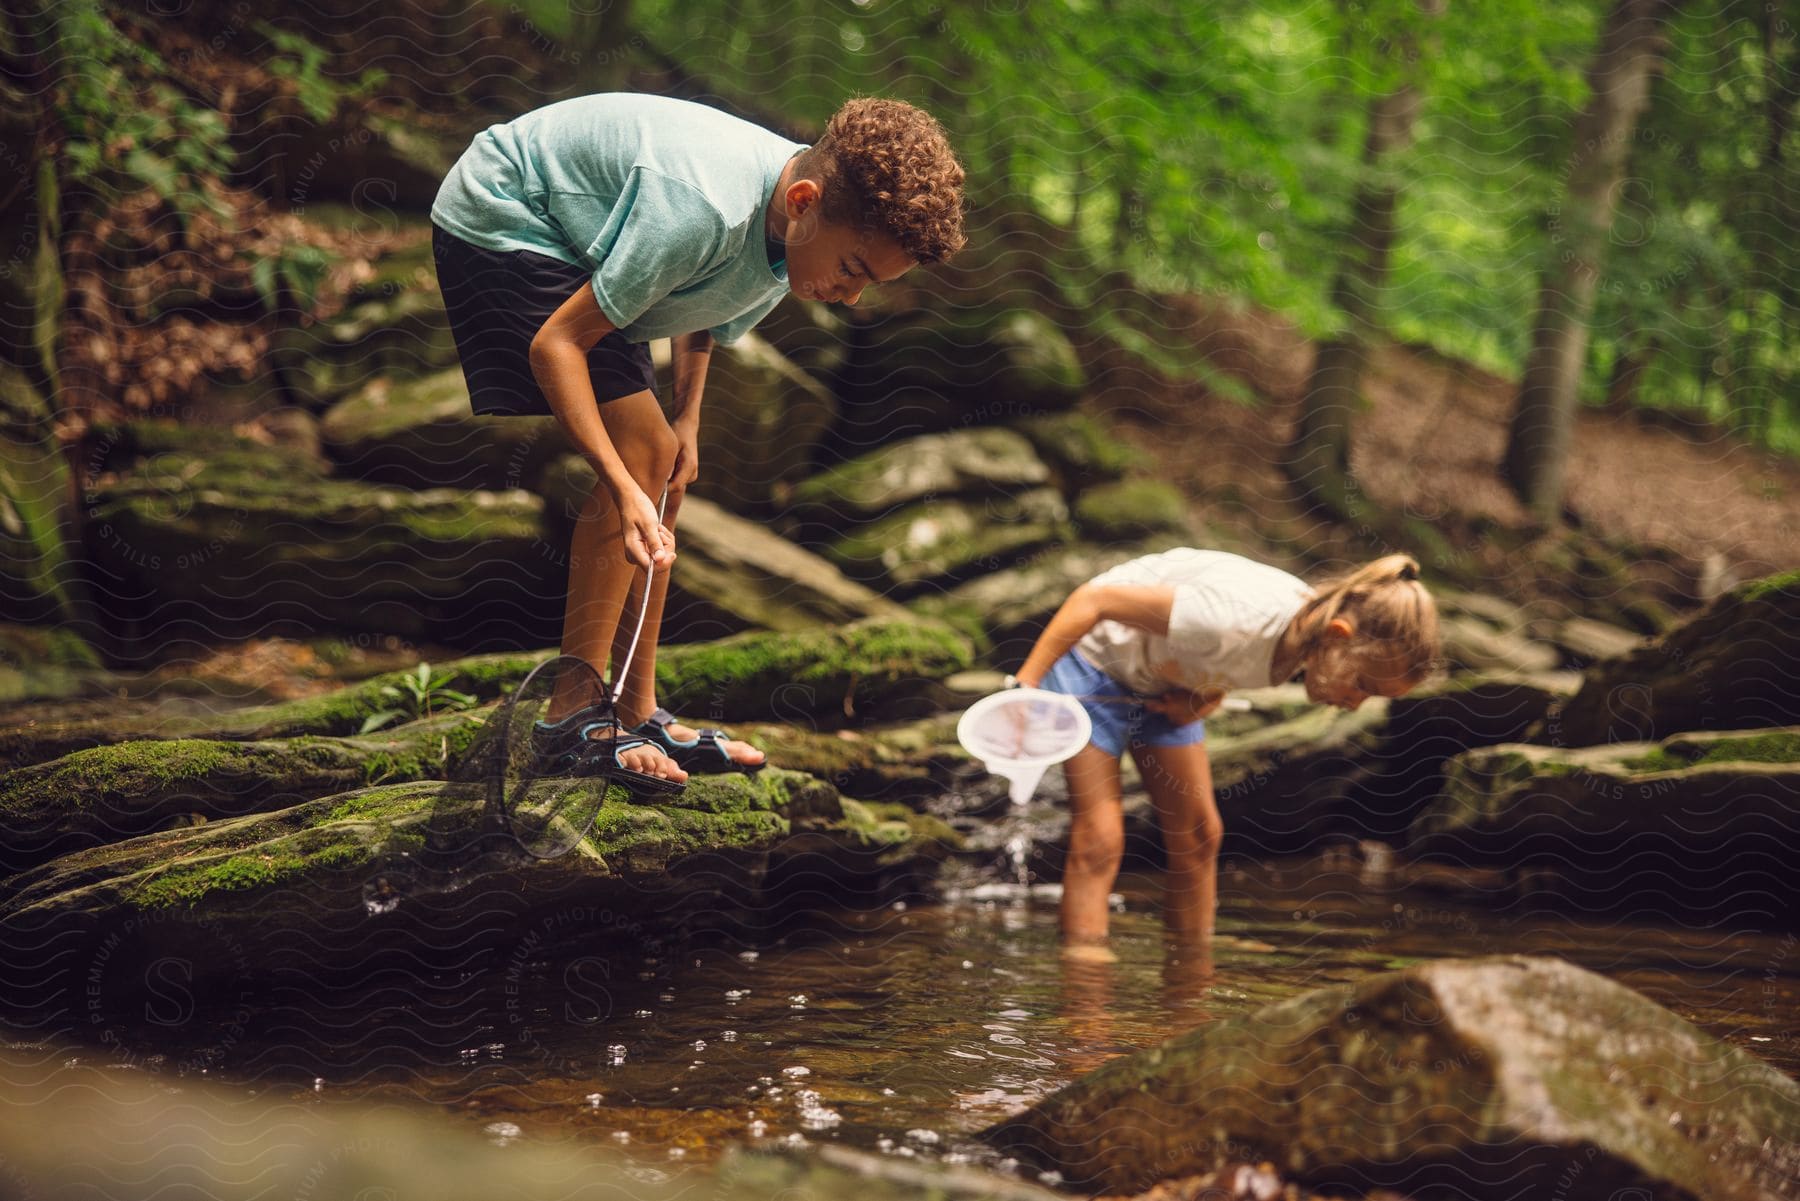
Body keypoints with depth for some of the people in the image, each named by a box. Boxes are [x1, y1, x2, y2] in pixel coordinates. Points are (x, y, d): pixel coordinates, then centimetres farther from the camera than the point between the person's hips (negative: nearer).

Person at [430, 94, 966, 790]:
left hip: (571, 247, 9)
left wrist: (686, 416, -3)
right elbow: (556, 343, -31)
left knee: (661, 462, 6)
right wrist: (625, 490, -37)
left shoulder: (804, 225, -10)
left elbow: (705, 312, 11)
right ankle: (572, 716, -13)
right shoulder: (706, 207, -37)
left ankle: (638, 714, 10)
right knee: (637, 458, -17)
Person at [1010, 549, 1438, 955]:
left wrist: (1204, 699, -13)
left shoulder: (1311, 627, -15)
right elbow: (1095, 600, -34)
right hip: (1093, 657, -7)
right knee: (1100, 837, -13)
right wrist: (1026, 683, -31)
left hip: (1161, 681, 7)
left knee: (1198, 833, 7)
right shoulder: (1240, 619, -41)